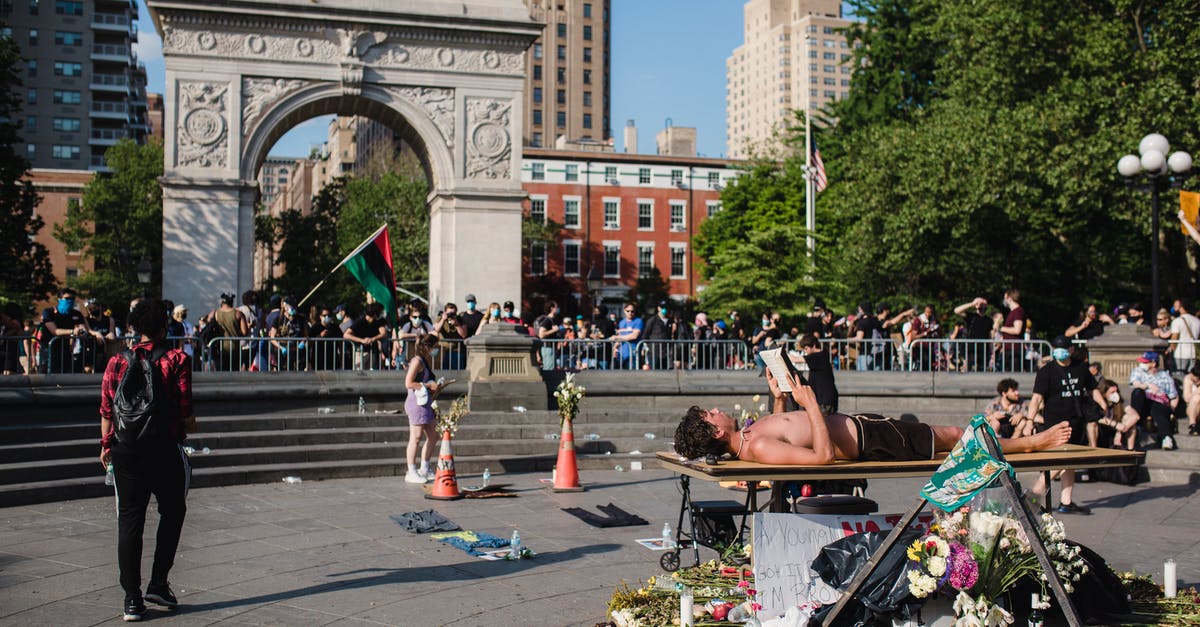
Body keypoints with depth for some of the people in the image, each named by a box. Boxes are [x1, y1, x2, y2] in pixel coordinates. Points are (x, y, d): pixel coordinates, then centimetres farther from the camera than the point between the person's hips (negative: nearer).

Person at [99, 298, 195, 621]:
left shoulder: (118, 362, 3)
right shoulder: (176, 360, -7)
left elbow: (106, 409, 3)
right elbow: (185, 410, -8)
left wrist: (106, 444, 15)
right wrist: (190, 427, 12)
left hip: (125, 449, 3)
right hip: (164, 448, -3)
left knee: (129, 520, 6)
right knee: (172, 512, 16)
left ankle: (132, 598, 7)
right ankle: (158, 583, 9)